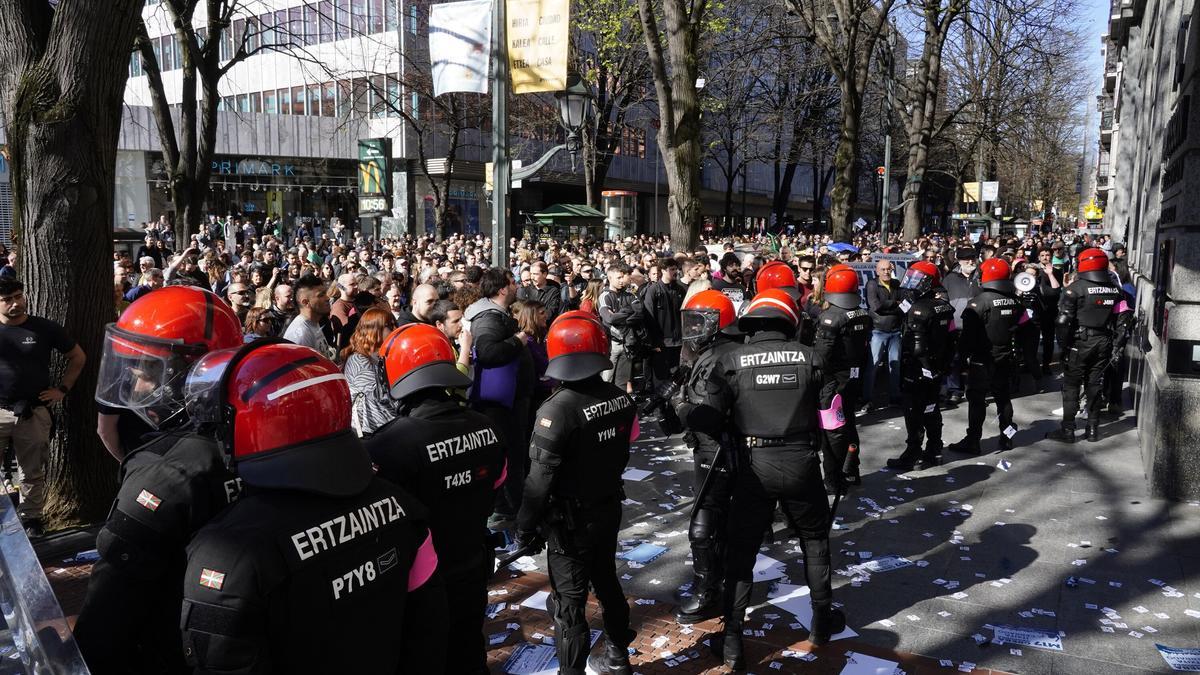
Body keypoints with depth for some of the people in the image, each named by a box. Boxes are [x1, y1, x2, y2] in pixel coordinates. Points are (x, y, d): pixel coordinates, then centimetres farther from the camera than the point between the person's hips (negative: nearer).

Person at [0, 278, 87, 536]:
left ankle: (30, 517, 23)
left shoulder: (44, 328, 0)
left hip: (34, 413, 0)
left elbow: (78, 357, 8)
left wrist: (62, 389, 2)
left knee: (33, 472, 10)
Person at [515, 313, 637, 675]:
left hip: (571, 521, -7)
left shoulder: (557, 409, -25)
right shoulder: (622, 399, -5)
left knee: (570, 601, 6)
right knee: (607, 582, 23)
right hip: (609, 509, 7)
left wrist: (526, 528, -12)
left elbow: (540, 479, -23)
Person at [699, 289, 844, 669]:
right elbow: (829, 416, 2)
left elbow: (711, 421, -8)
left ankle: (732, 643, 14)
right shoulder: (808, 357, -2)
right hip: (801, 461, 1)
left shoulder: (731, 362, -6)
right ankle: (822, 620, 38)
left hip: (755, 466, -1)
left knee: (741, 551, 11)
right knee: (814, 540, 24)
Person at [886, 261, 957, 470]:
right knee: (931, 410, 17)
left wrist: (906, 369, -17)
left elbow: (915, 346, -23)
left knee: (914, 413, -1)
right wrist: (945, 363, 20)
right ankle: (933, 452, 26)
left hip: (919, 371, -9)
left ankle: (913, 455, 5)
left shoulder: (919, 310, -21)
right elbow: (950, 337, 13)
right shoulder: (944, 305, 7)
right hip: (938, 368, 9)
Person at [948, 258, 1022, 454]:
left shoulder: (979, 301, -16)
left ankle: (972, 441, -2)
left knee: (977, 399, -2)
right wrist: (1016, 353, 19)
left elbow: (969, 333, -16)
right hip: (1006, 358, 6)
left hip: (982, 359, -6)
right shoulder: (1014, 301, 5)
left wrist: (964, 353, -7)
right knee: (1003, 397, 15)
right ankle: (1006, 438, 20)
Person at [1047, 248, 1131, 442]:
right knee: (1095, 386, 12)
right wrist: (1117, 345, 10)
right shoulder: (1115, 288, 7)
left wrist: (1062, 343, -7)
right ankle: (1093, 430, 17)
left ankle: (1068, 430, 3)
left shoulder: (1076, 287, -11)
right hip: (1103, 343, 5)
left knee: (1071, 386, 2)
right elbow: (1122, 318, 7)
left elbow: (1064, 318, -14)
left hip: (1079, 343, -5)